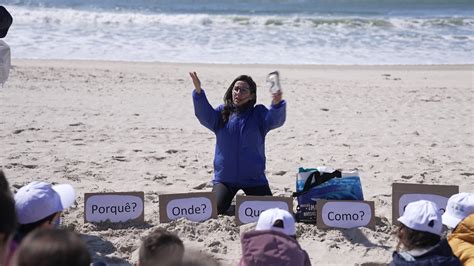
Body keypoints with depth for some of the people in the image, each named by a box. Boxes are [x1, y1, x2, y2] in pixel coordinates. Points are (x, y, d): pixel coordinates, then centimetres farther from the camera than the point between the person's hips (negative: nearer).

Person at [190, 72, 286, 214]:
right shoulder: (222, 112, 3)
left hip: (254, 177, -1)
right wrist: (198, 91, -31)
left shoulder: (259, 113, -2)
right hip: (224, 176, 1)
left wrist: (277, 104, -43)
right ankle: (228, 197, 22)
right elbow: (205, 116, -15)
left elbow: (275, 120, -20)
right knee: (217, 208, -13)